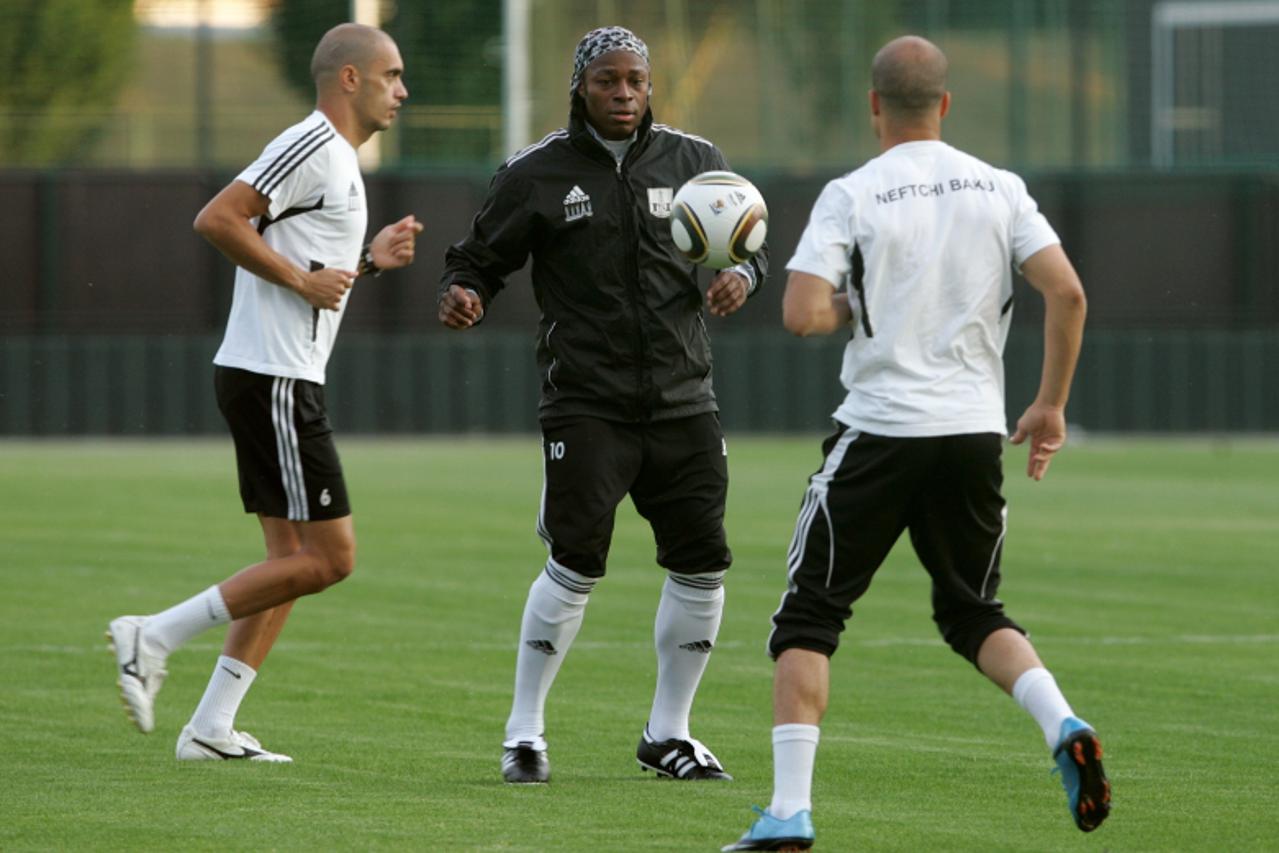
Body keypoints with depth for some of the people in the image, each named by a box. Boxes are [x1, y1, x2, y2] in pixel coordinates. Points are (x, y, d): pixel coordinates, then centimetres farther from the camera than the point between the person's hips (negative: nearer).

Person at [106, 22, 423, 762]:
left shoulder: (338, 158, 19)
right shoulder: (311, 147, -12)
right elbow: (216, 219, -21)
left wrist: (366, 260, 13)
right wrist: (305, 279, -18)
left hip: (284, 380, 11)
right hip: (273, 379, -11)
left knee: (294, 557, 10)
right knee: (329, 557, -9)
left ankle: (212, 728, 9)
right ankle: (156, 638, -7)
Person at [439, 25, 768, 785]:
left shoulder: (692, 160, 8)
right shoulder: (537, 174, 1)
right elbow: (483, 257, 5)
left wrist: (743, 273, -7)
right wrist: (463, 293, -17)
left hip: (684, 401, 4)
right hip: (586, 403, -4)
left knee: (702, 565, 2)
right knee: (577, 564, -11)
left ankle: (668, 734, 18)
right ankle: (524, 733, 3)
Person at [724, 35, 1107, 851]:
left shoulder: (851, 196, -7)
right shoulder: (999, 189, 4)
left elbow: (801, 315, -16)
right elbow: (1067, 293, -4)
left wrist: (848, 308, 6)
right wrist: (1052, 405, 5)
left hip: (881, 431, -4)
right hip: (976, 432, 4)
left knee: (808, 618, 5)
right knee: (973, 611, 21)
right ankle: (1063, 724, -6)